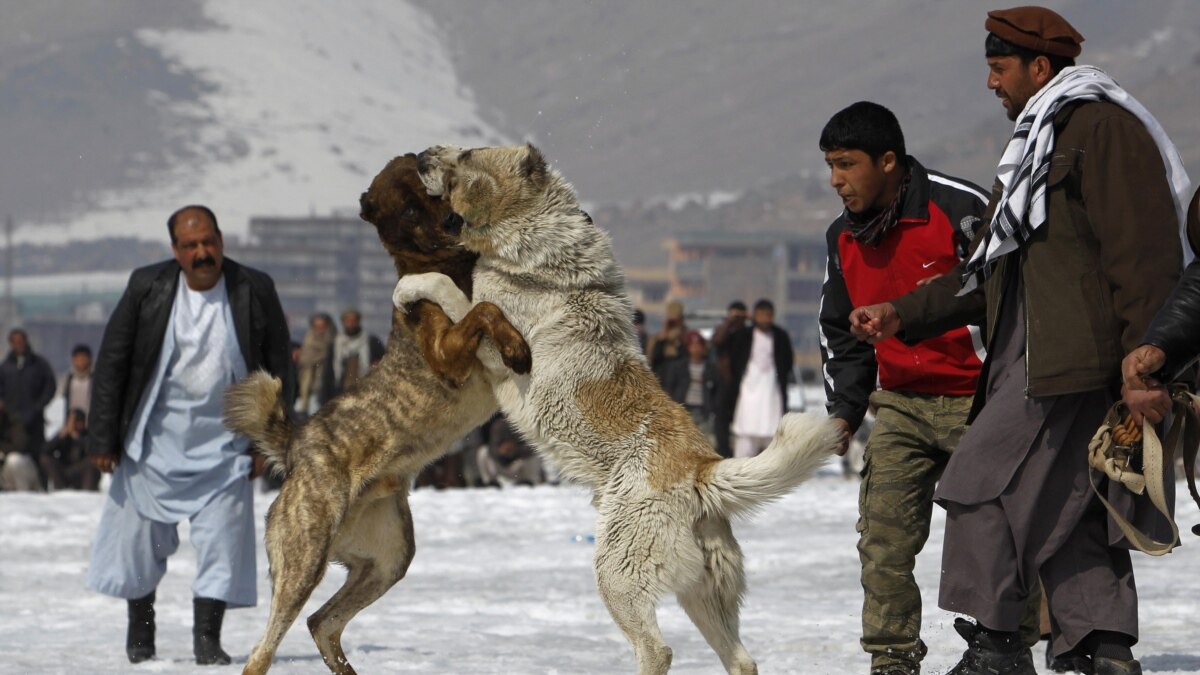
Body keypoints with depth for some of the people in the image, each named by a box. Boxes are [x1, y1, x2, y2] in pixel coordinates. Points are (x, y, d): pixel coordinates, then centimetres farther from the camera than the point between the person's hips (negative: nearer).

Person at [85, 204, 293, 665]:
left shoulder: (255, 292, -6)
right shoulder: (147, 288, -6)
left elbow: (278, 373, 2)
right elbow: (111, 363, -1)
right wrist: (103, 437, -3)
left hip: (224, 442, 0)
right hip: (156, 437, 1)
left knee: (223, 539, -6)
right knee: (142, 535, 8)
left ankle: (207, 637, 3)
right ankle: (140, 629, 27)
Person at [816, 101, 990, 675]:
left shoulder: (960, 208, -15)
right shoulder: (843, 239, 6)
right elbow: (841, 333, 18)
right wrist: (843, 412, 6)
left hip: (977, 400, -6)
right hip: (900, 405, 6)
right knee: (884, 535, -2)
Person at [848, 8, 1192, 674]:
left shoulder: (1100, 126, -6)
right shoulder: (1040, 145, 26)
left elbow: (1144, 255, -14)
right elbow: (986, 270, 30)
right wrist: (902, 315, 24)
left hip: (1069, 365, -10)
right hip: (1032, 361, 10)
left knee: (984, 484, -11)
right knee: (1066, 511, 4)